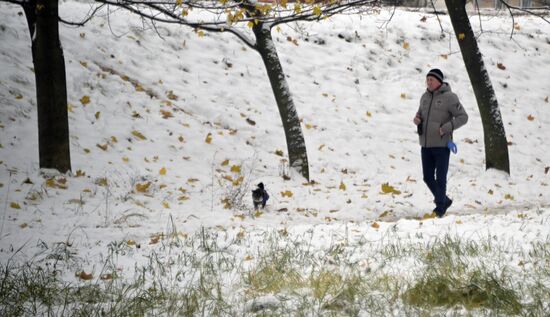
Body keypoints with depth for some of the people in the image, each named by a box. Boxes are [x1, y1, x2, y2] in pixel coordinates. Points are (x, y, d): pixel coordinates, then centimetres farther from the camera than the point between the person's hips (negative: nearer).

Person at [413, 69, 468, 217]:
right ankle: (444, 200, 27)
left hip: (441, 144, -6)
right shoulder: (425, 97, 12)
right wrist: (417, 119, 1)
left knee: (440, 178, -3)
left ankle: (440, 207, 7)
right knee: (428, 177, 9)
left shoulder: (449, 97, -8)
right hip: (426, 144, 6)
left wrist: (445, 128, -18)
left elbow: (463, 117, -9)